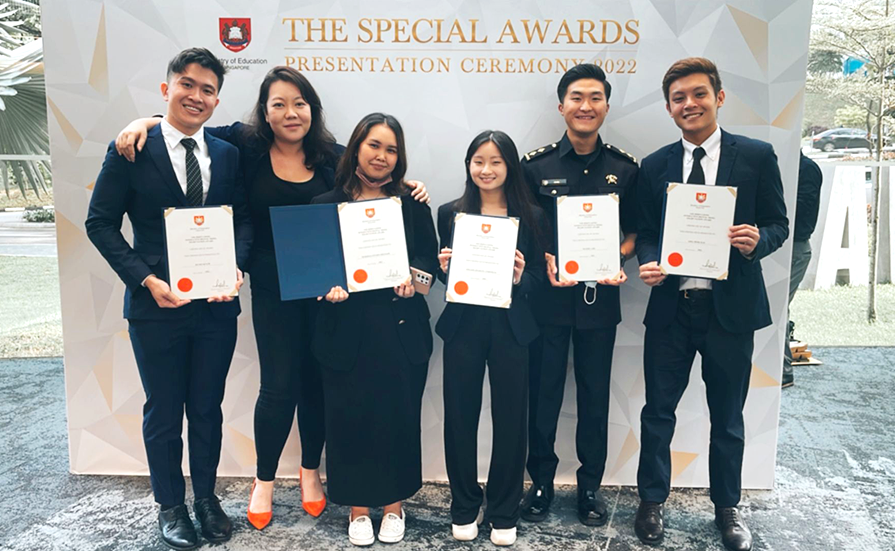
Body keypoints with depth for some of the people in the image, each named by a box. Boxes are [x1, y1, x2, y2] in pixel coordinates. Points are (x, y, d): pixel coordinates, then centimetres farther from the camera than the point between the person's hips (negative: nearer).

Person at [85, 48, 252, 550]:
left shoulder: (228, 155, 4)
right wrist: (146, 279, -15)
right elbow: (101, 222, -5)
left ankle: (207, 498, 36)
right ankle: (171, 505, 33)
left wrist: (236, 265, -12)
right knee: (163, 412, 13)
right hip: (157, 304, -2)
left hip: (217, 304, 3)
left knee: (208, 409, 16)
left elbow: (244, 218, 7)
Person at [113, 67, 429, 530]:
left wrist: (409, 188, -4)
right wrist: (144, 122, -9)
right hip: (273, 290, -1)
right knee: (278, 386, 2)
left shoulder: (333, 156, 1)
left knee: (317, 380, 12)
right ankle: (264, 480, 29)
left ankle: (310, 471, 36)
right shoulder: (245, 146, -3)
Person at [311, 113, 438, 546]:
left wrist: (415, 275, -13)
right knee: (349, 417, 6)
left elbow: (430, 255, 7)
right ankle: (357, 508, 26)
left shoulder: (412, 204, 7)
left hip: (402, 330, 1)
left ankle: (393, 505, 28)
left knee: (399, 416, 8)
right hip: (347, 329, 0)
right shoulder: (327, 205, 4)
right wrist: (328, 287, -16)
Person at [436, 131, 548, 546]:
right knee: (460, 416, 7)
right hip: (463, 326, 1)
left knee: (510, 418, 7)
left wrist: (520, 278, -18)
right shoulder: (451, 213, 4)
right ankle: (463, 508, 27)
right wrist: (444, 269, -13)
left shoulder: (531, 215, 1)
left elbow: (540, 277, 2)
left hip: (511, 328, 0)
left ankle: (504, 512, 26)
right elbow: (444, 273, 8)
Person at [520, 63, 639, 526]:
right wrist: (546, 261, -15)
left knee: (595, 394, 11)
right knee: (543, 392, 7)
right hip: (547, 295, -1)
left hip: (600, 296, 2)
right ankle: (541, 480, 27)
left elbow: (634, 231, 9)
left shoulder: (624, 168, 3)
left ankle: (590, 484, 29)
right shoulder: (535, 165, -2)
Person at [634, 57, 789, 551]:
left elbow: (778, 224, 3)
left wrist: (757, 239, -19)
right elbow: (645, 232, 9)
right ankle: (652, 502, 29)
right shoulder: (654, 166, 5)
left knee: (728, 417, 14)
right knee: (658, 411, 9)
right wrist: (649, 262, -12)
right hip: (671, 306, 1)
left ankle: (727, 509, 34)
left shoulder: (757, 156, 0)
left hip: (731, 306, -1)